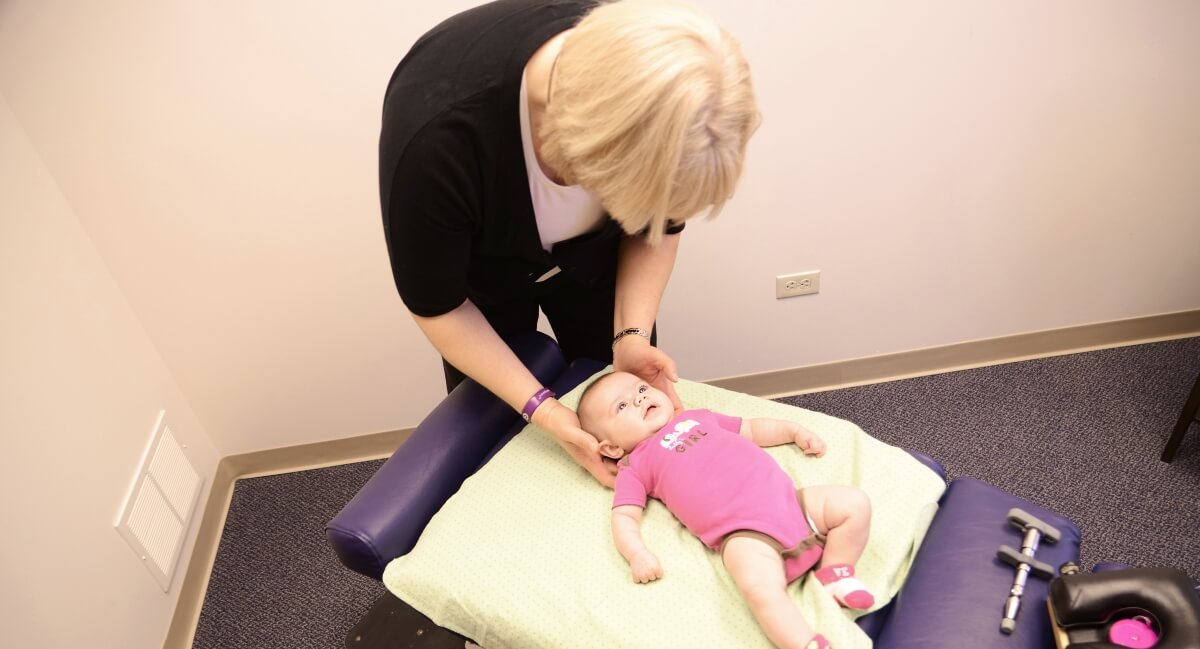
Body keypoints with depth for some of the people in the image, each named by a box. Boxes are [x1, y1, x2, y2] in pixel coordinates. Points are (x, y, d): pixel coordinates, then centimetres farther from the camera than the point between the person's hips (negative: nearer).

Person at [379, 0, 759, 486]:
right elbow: (435, 303, -25)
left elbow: (659, 224, -11)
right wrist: (541, 407, -26)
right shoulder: (437, 130, -41)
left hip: (590, 251, 3)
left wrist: (631, 335, -22)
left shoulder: (656, 105, -31)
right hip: (484, 261, -2)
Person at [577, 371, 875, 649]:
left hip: (787, 499, 6)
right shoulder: (636, 466, 12)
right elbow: (624, 517, 2)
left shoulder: (697, 417, 27)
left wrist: (794, 430, 26)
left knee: (855, 502, -6)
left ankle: (834, 573, 8)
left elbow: (751, 429, 37)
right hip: (744, 532, -6)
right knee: (760, 589, -35)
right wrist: (637, 554, -17)